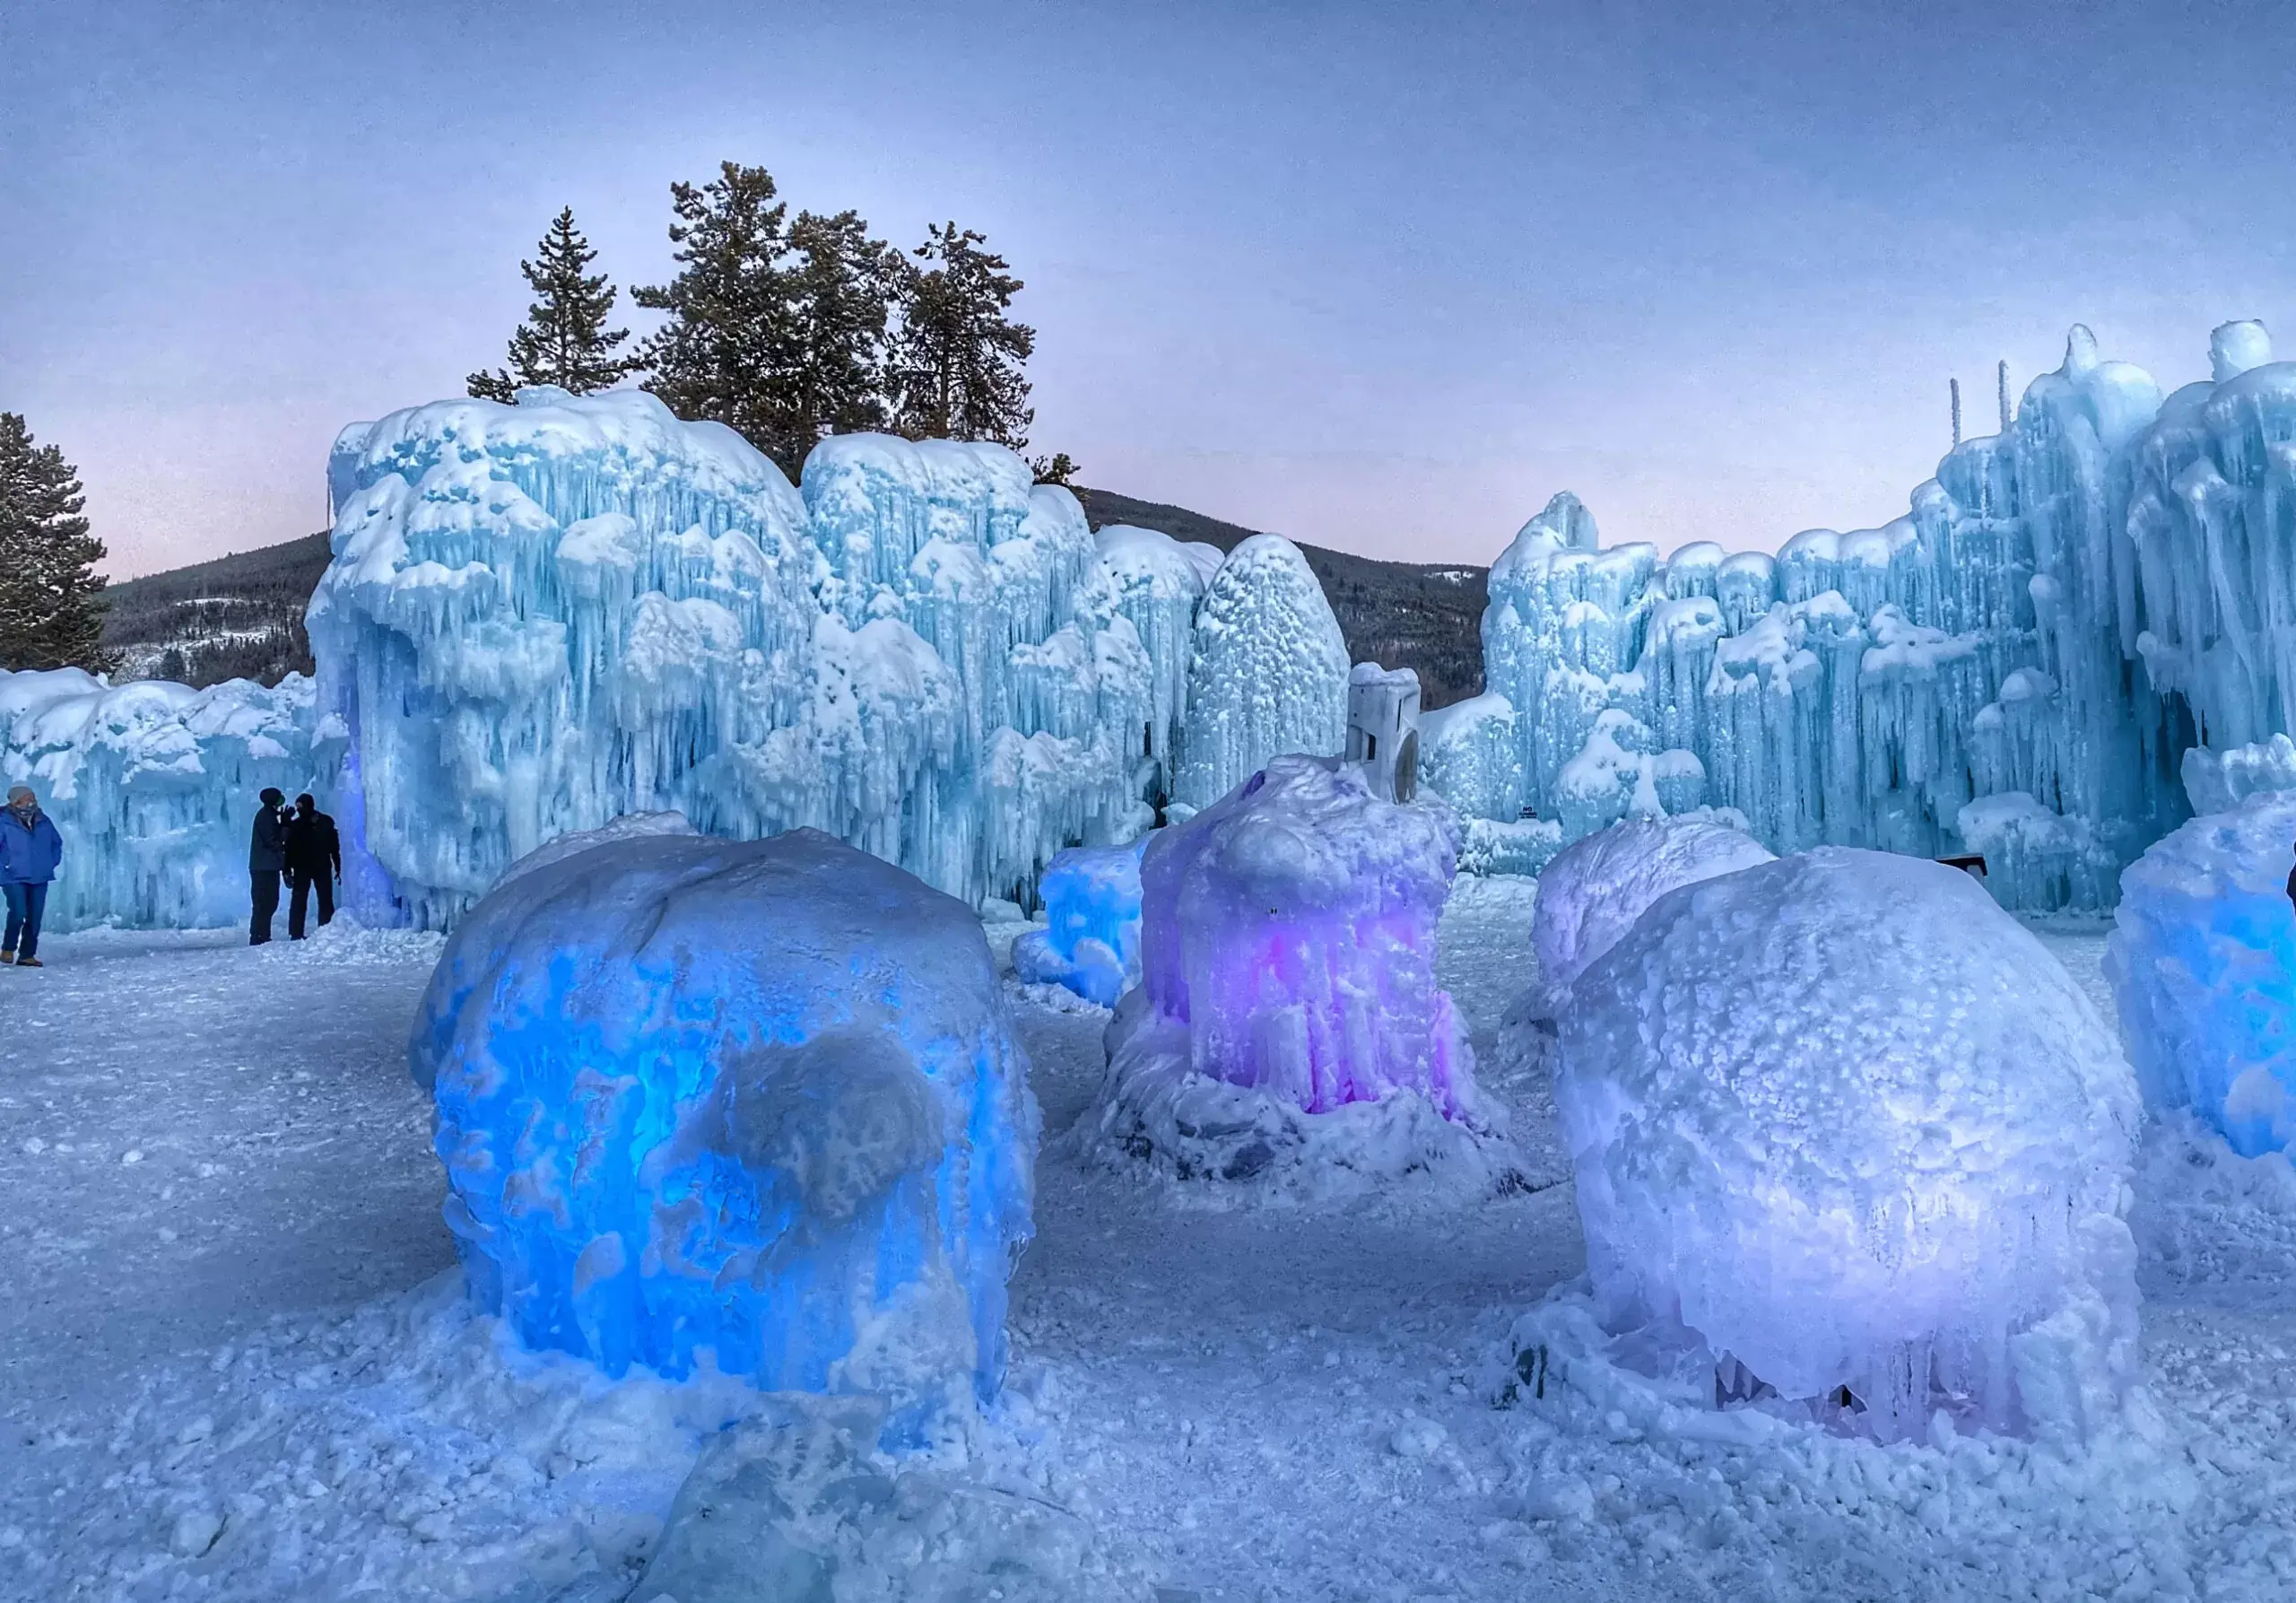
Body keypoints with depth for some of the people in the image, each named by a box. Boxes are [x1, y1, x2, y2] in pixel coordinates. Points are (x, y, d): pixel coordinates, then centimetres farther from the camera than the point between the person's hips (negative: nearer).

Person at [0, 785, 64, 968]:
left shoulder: (44, 822, 5)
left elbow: (57, 843, 19)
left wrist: (51, 863, 7)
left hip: (40, 879, 5)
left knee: (34, 918, 6)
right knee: (18, 913, -18)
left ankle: (27, 955, 16)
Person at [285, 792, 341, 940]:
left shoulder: (326, 822, 3)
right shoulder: (295, 825, 0)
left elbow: (334, 846, 7)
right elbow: (289, 849, -1)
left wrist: (337, 867, 3)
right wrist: (287, 870, -8)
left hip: (323, 868, 1)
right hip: (301, 868, -1)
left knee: (326, 901, 3)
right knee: (299, 901, -3)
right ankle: (296, 933, 0)